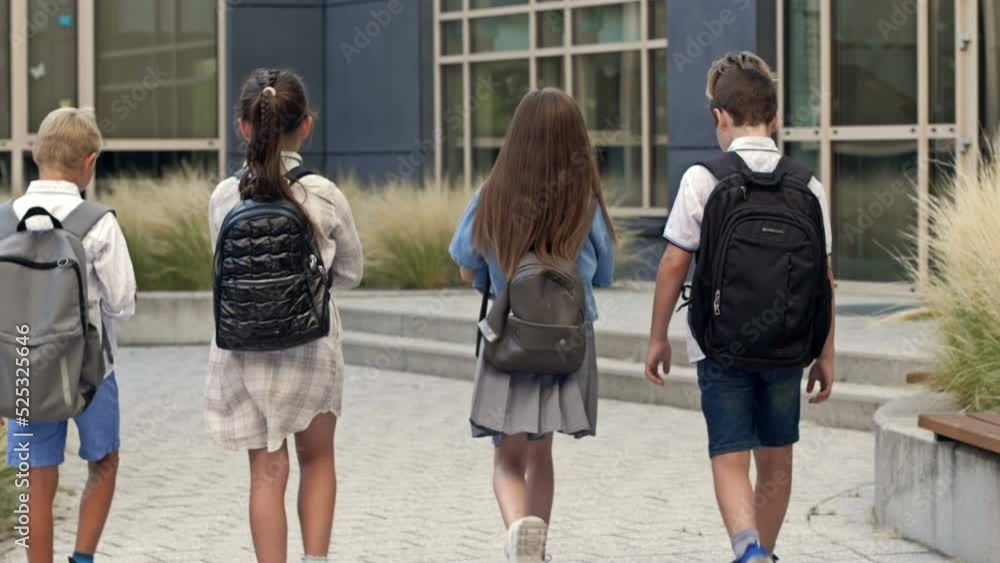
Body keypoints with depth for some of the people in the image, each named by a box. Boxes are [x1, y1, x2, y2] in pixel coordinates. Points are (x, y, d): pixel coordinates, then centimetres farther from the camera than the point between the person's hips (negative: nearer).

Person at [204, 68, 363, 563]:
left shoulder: (224, 198, -6)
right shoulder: (324, 196, -11)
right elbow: (349, 274, 2)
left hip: (243, 348, 1)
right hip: (310, 344, -1)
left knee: (267, 472, 9)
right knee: (318, 460, 19)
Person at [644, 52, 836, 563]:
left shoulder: (703, 179, -8)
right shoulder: (805, 184, 0)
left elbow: (674, 263, -5)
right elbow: (822, 275, 2)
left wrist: (658, 337, 6)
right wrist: (825, 353, 11)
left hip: (721, 344, -3)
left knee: (730, 459, -1)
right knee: (775, 458, 17)